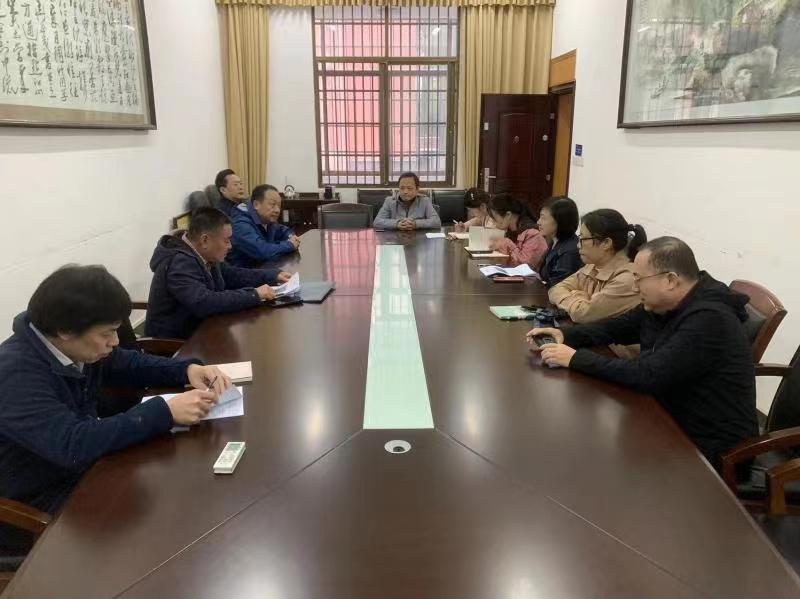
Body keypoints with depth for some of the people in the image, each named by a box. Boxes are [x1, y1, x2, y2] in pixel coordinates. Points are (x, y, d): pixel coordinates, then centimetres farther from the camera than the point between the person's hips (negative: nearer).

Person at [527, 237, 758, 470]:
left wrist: (577, 359, -24)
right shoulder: (661, 305, 0)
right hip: (673, 421, 8)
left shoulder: (709, 320, -27)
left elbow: (648, 375, -31)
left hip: (708, 447, -8)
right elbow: (616, 327, 13)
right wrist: (565, 334, -3)